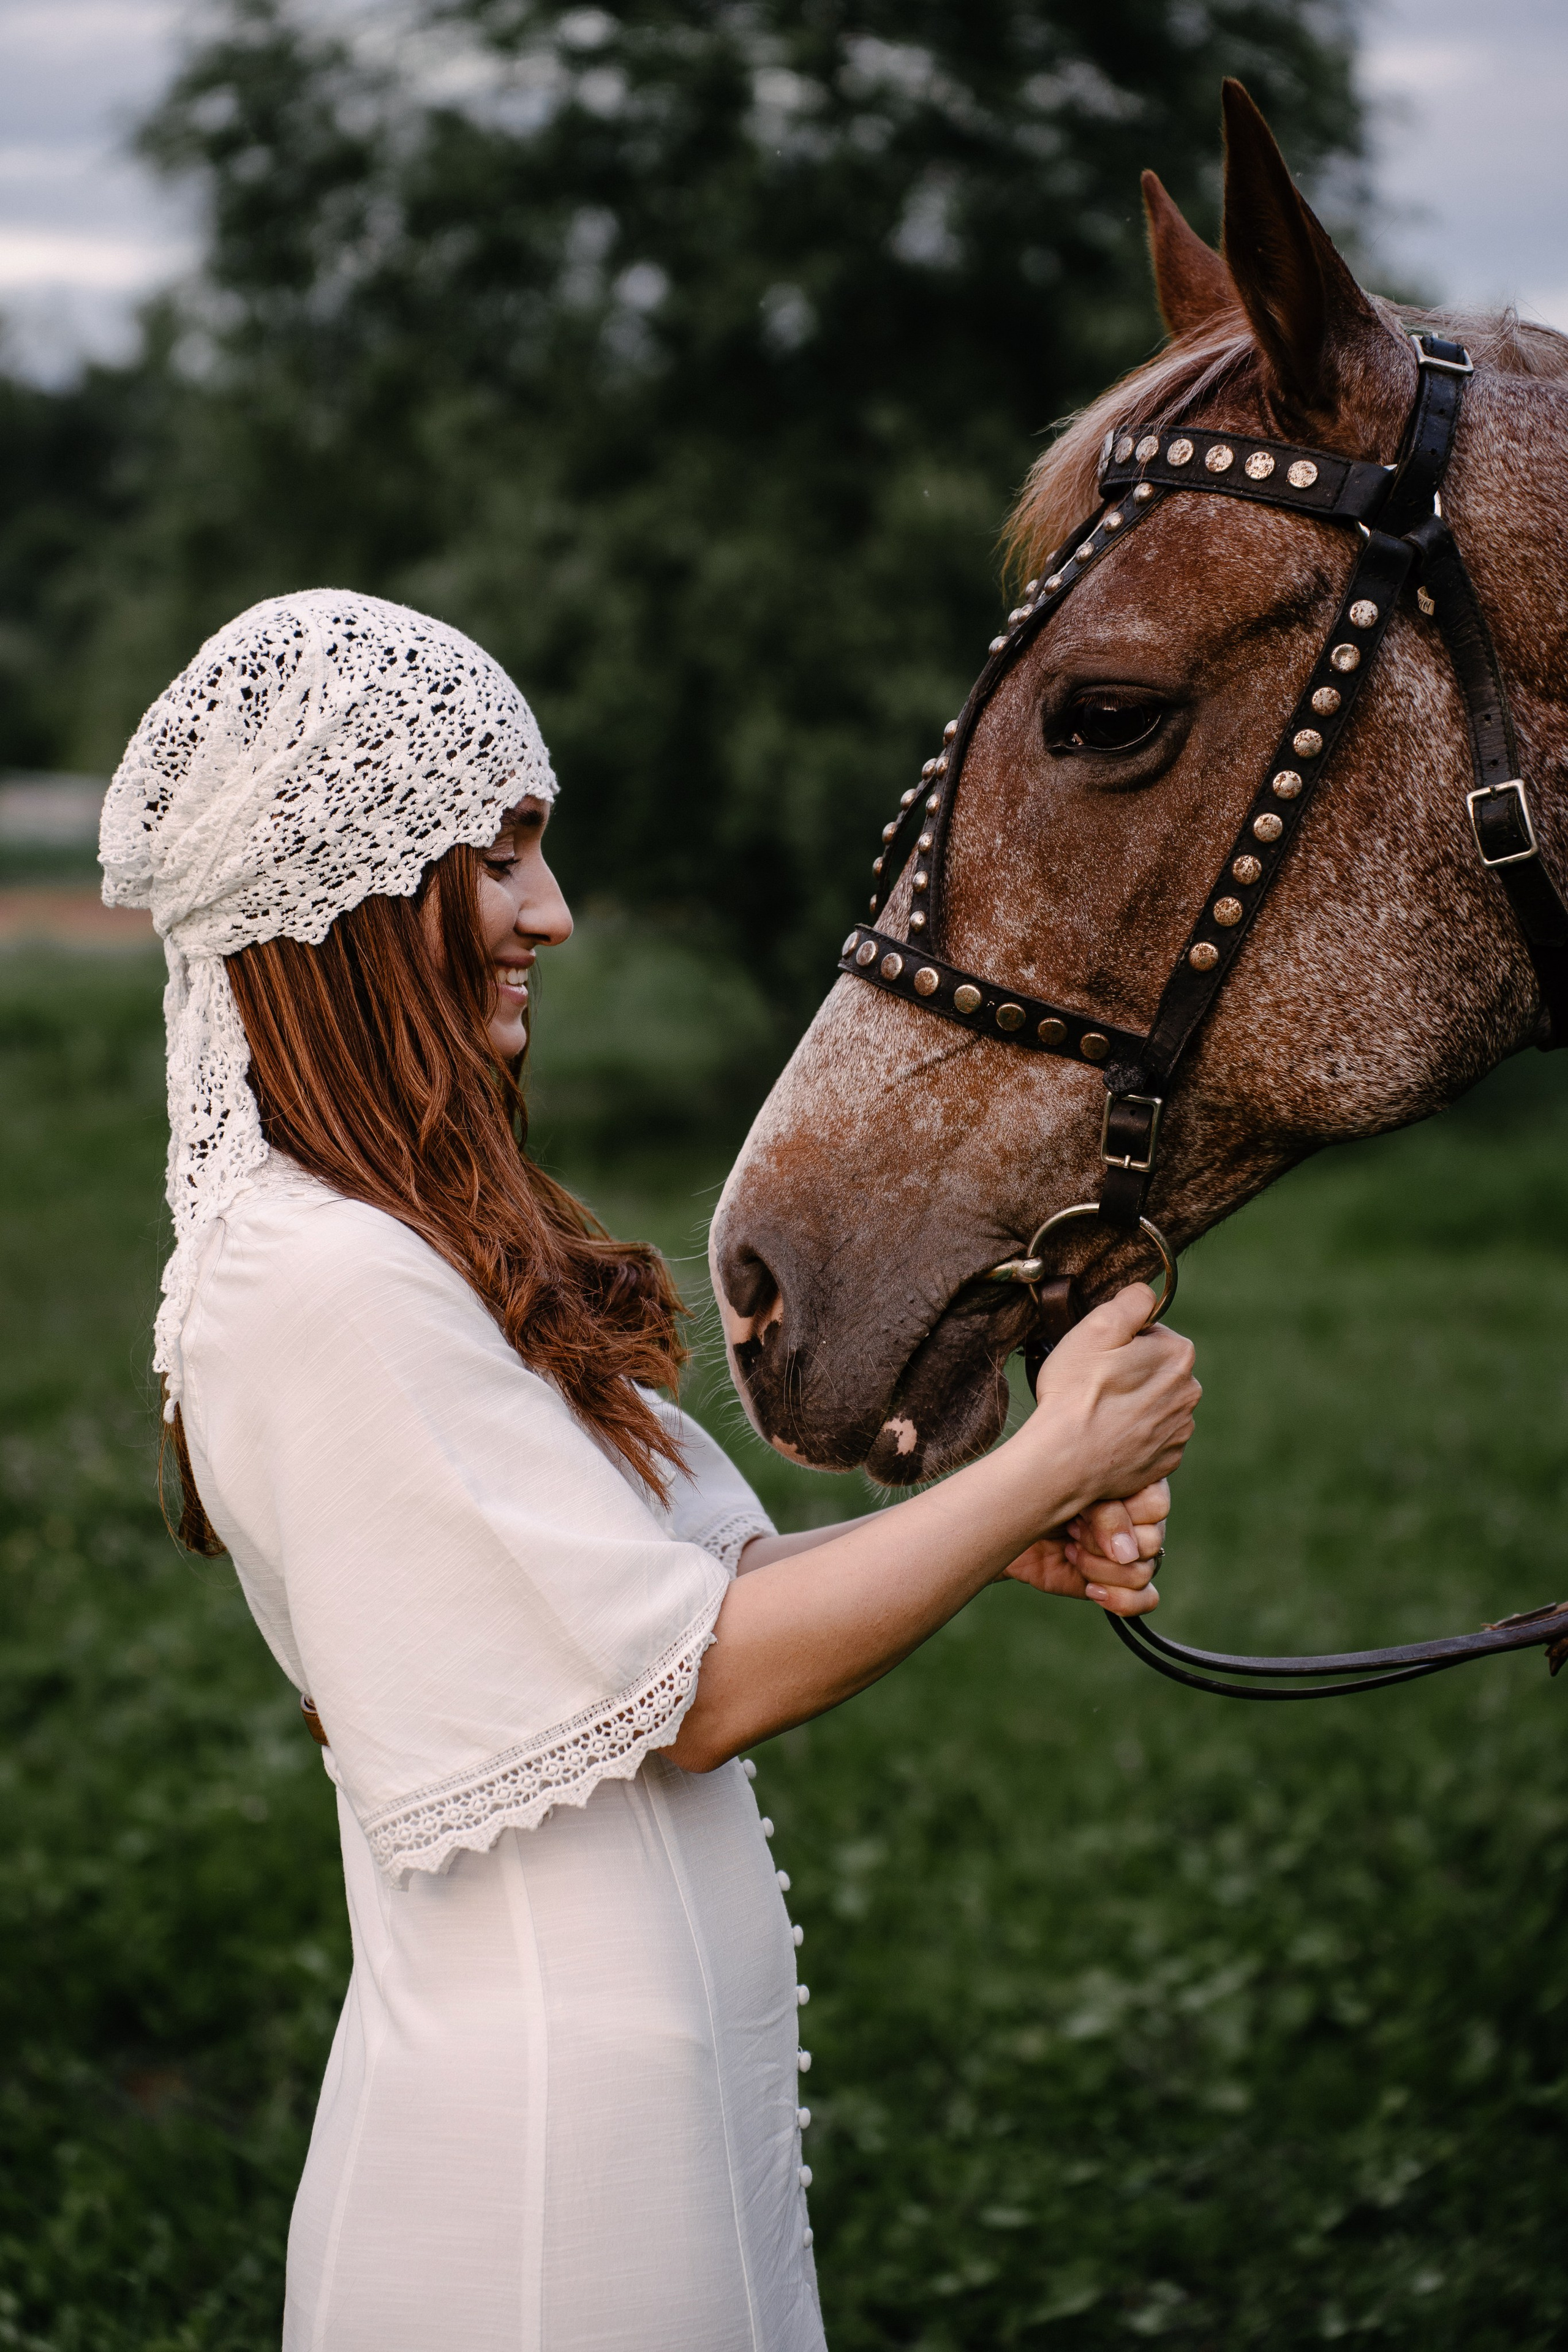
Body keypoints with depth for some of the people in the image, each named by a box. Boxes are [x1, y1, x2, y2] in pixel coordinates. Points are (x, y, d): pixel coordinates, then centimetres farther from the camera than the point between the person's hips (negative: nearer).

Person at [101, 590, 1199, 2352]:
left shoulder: (427, 1236, 9)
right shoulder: (325, 1283, -22)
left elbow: (656, 1581, 10)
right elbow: (696, 1686, -19)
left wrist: (1002, 1536, 0)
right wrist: (1048, 1464, -11)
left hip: (669, 2069, 9)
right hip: (548, 2156, -9)